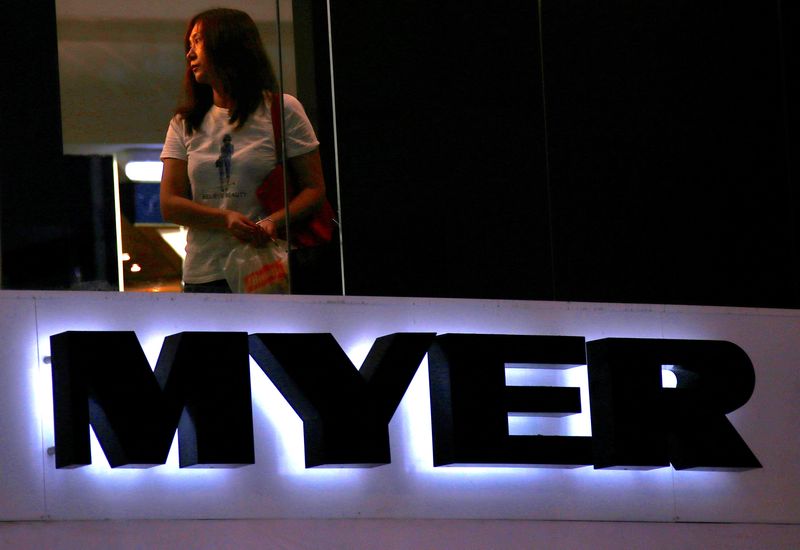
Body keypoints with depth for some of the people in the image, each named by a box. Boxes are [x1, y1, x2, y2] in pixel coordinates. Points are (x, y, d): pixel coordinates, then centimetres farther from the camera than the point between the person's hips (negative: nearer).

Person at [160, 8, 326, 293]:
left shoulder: (282, 110, 6)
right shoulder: (184, 124, 16)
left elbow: (314, 189, 1)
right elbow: (169, 204, 7)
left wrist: (273, 221, -19)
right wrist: (225, 219, -12)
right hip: (203, 277, 3)